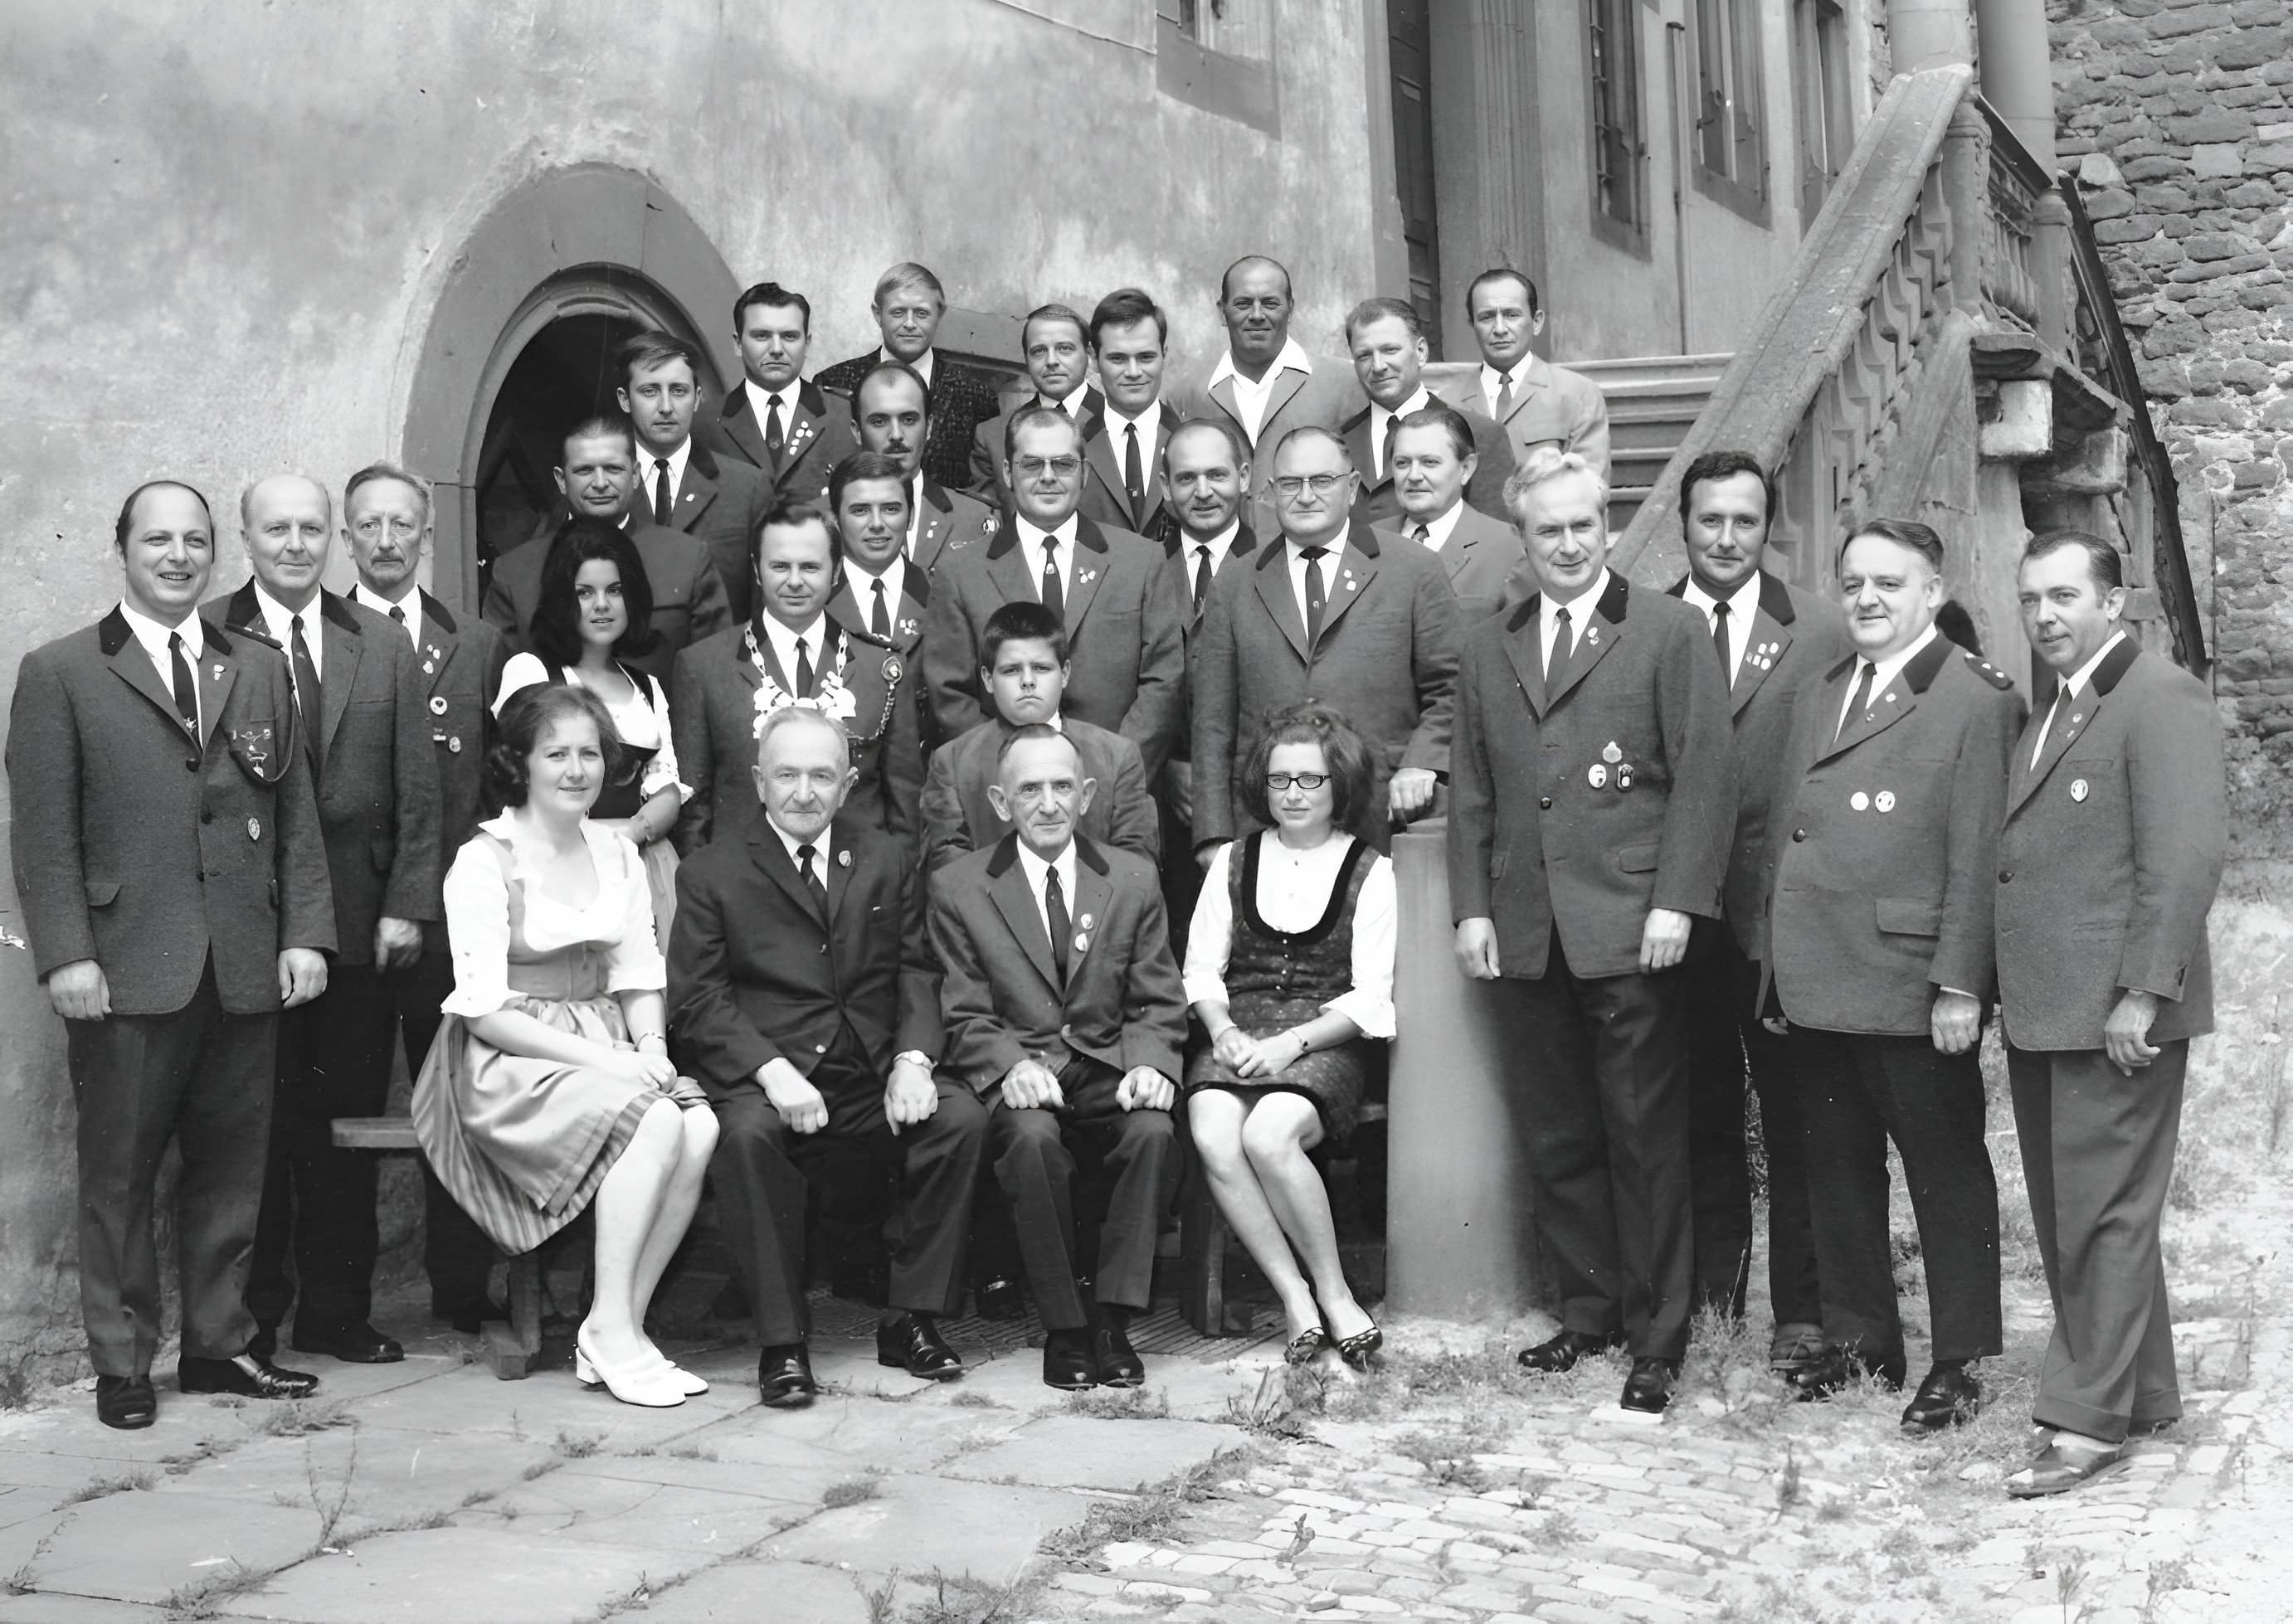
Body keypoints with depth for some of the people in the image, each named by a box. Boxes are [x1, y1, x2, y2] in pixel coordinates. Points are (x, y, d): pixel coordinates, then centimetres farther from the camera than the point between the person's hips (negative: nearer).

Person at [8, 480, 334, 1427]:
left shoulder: (261, 671, 15)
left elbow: (297, 818, 12)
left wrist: (305, 933, 3)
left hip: (245, 970, 4)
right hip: (127, 974, -3)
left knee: (230, 1171, 9)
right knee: (119, 1179, 4)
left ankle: (218, 1346, 21)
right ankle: (121, 1365, 14)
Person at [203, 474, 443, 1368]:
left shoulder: (381, 644, 9)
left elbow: (416, 789, 7)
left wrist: (407, 904, -1)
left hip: (361, 924, 3)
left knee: (347, 1122, 8)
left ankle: (337, 1311, 18)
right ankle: (251, 1318, 14)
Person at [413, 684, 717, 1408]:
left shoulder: (618, 853, 13)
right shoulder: (484, 861, -7)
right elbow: (483, 1010, -12)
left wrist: (650, 1047, -7)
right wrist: (602, 1061, -19)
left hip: (607, 1052, 6)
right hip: (509, 1060, -6)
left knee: (701, 1127, -23)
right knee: (657, 1122, -29)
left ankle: (619, 1331, -15)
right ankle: (610, 1330, -20)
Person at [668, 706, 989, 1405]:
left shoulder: (888, 862, 16)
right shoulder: (712, 875, 6)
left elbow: (917, 974, 10)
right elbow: (699, 999, -4)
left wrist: (913, 1058, -10)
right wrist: (772, 1071, -19)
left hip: (874, 1079, 3)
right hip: (764, 1077, -3)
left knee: (963, 1117, -23)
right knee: (748, 1133, -35)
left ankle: (913, 1319, -9)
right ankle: (782, 1342, -22)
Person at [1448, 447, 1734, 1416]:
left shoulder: (1669, 631, 1)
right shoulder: (1488, 648, 15)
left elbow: (1704, 775, -4)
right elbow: (1470, 791, 16)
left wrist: (1676, 902, -11)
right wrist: (1471, 907, 6)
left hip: (1629, 931, -4)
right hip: (1524, 931, 4)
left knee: (1645, 1142, 0)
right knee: (1558, 1141, 9)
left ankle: (1657, 1339, 9)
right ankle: (1587, 1310, 21)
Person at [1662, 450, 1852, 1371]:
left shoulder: (1820, 633, 0)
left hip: (1783, 913, -2)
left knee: (1797, 1122, 4)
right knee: (1700, 1118, 12)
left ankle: (1801, 1311, 14)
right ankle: (1710, 1291, 24)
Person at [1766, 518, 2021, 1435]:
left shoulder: (1975, 700, -8)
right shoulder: (1821, 697, 15)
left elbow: (1976, 857, -13)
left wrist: (1959, 983, -17)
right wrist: (1776, 964, 10)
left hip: (1914, 990, -7)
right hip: (1816, 982, 7)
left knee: (1946, 1175, 5)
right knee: (1837, 1169, 15)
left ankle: (1960, 1361, 16)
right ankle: (1857, 1339, 28)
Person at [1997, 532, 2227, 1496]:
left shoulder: (2161, 699, -10)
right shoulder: (2052, 714, 19)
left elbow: (2188, 855, -17)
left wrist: (2143, 992, -20)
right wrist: (2008, 986, 12)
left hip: (2115, 1015, -9)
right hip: (2044, 1014, 9)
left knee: (2105, 1216, -3)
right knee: (2065, 1217, 15)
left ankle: (2089, 1419, 5)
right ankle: (2143, 1394, 27)